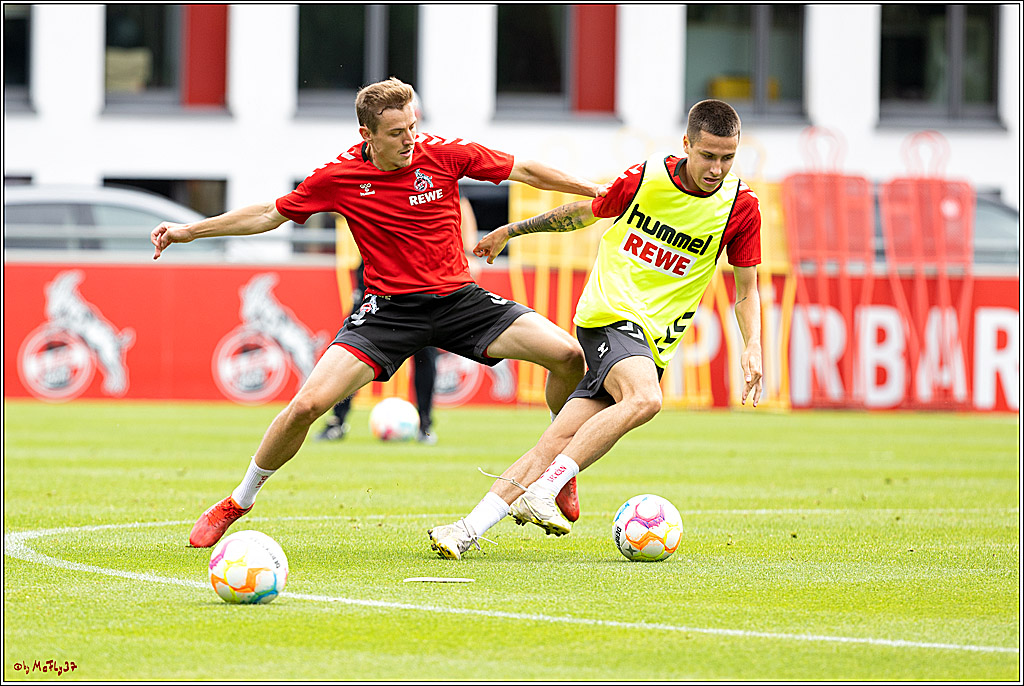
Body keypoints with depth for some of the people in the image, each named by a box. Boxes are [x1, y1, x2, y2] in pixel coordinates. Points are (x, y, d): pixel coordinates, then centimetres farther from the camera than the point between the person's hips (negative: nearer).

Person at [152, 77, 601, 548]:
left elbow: (525, 171, 4)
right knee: (308, 403, -18)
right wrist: (189, 231, 5)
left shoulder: (443, 154, -8)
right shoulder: (339, 177, -9)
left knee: (568, 355, -15)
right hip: (390, 309, -2)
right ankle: (238, 502, 5)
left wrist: (596, 191, 5)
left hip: (458, 297, 2)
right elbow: (270, 214, 6)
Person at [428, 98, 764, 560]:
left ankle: (470, 528, -11)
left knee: (558, 443, -14)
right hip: (608, 312, -2)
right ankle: (541, 492, -32)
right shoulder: (646, 178, -3)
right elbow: (586, 212, 16)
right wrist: (512, 230, 25)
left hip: (651, 341, 2)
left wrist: (752, 348, -5)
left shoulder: (741, 208, 1)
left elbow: (746, 290, 11)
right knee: (644, 399, -33)